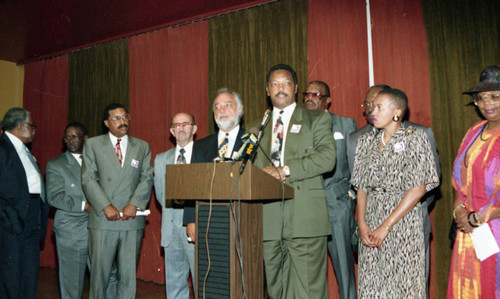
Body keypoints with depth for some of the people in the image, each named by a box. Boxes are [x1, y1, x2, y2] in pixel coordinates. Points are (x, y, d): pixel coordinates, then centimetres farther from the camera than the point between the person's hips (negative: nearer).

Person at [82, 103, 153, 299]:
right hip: (102, 221, -1)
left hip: (132, 221, 2)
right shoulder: (93, 144, 9)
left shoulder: (142, 147, 13)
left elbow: (147, 178, 4)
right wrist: (106, 206, -11)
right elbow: (88, 179, 0)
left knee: (129, 275, 6)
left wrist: (134, 204, -11)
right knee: (99, 273, 4)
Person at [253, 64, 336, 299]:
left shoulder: (317, 120, 8)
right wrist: (265, 173, -7)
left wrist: (285, 170, -14)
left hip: (305, 217, -4)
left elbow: (327, 158, -7)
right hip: (268, 219, 4)